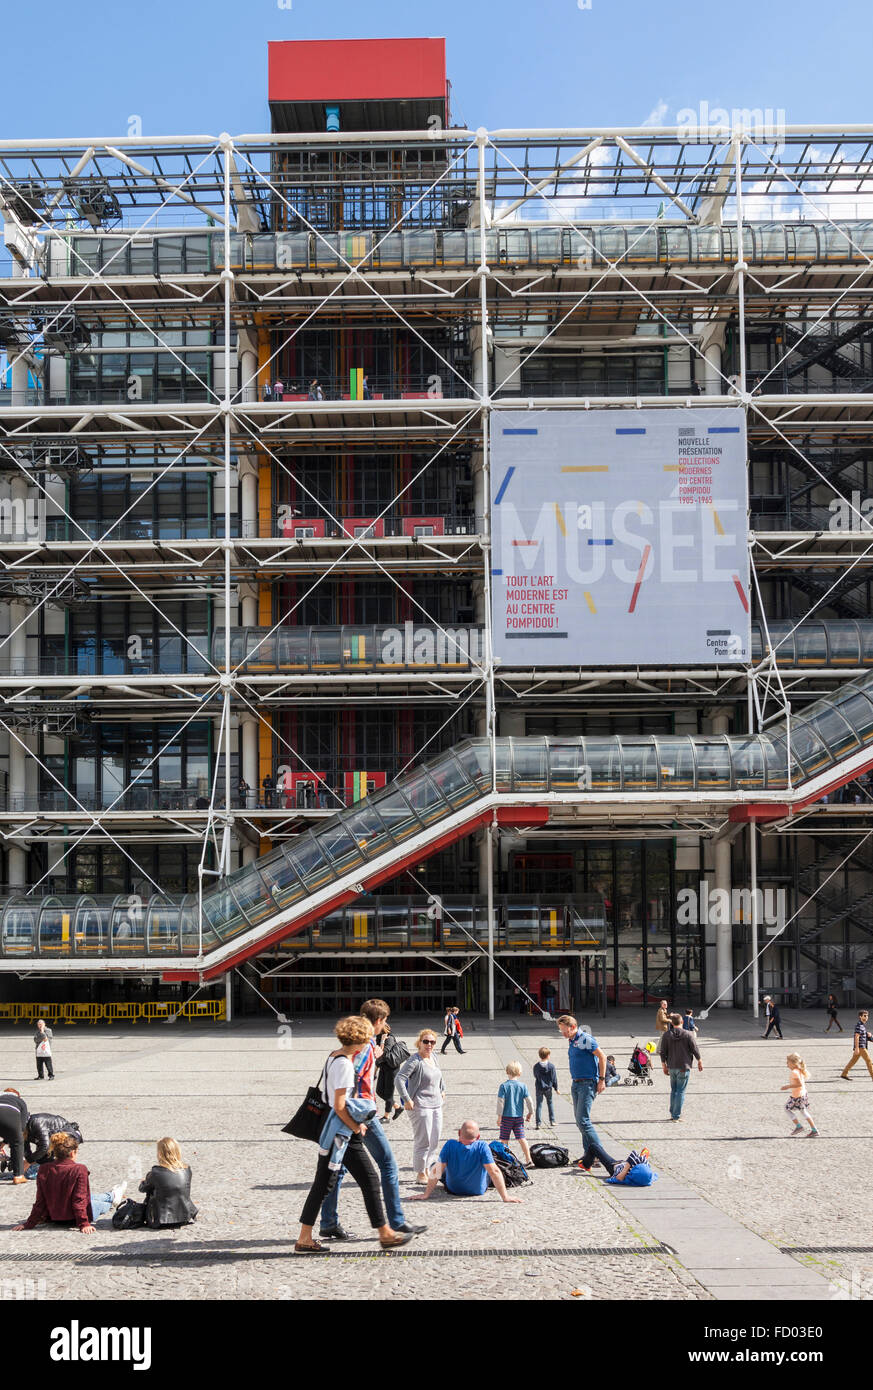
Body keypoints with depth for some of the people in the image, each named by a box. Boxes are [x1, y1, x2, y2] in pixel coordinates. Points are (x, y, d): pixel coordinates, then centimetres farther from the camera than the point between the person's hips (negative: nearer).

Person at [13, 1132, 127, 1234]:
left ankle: (110, 1196, 60)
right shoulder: (79, 1169, -24)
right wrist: (84, 1224, -19)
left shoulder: (44, 1170, -11)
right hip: (73, 1218, -6)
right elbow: (79, 1200, -24)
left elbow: (40, 1201, -8)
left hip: (55, 1218, 6)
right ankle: (114, 1198, 59)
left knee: (90, 1197, 33)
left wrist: (29, 1223, -1)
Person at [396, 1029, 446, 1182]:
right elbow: (399, 1079, -21)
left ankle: (426, 1169, 25)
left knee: (434, 1140, 12)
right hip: (420, 1106, -8)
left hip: (436, 1105, 8)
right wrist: (407, 1100, -22)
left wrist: (442, 1090, 25)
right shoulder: (414, 1061, -16)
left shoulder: (433, 1058, 9)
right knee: (423, 1141, -4)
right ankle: (420, 1174, 7)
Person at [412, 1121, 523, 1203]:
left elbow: (436, 1171, -23)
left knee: (436, 1166, 29)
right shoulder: (482, 1147, -28)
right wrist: (505, 1197, -25)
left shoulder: (450, 1145, -25)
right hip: (478, 1191, 0)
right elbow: (494, 1172, -30)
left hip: (453, 1190, 1)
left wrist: (426, 1194, -17)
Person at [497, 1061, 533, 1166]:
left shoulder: (503, 1086, -7)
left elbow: (501, 1101, -10)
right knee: (521, 1138, 2)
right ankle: (528, 1160, -3)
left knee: (504, 1140, 7)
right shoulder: (522, 1086, -1)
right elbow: (528, 1100, 1)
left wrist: (499, 1116, -6)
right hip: (519, 1116, 2)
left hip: (507, 1117, -2)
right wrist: (530, 1112, 14)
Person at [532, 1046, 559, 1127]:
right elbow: (554, 1078, -3)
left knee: (539, 1105, 4)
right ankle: (552, 1120, 21)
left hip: (539, 1088, 0)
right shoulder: (551, 1065, -9)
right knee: (550, 1103, 19)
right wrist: (556, 1088, 7)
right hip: (548, 1088, 0)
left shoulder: (536, 1066, -6)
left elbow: (535, 1076, 8)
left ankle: (537, 1123, 0)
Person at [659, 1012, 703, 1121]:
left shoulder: (667, 1035, -2)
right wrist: (699, 1062, 11)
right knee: (680, 1091, 2)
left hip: (671, 1067, 3)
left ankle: (673, 1113, 21)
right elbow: (695, 1050, -4)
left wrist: (664, 1066, 11)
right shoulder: (688, 1034, -10)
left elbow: (662, 1052, 1)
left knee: (673, 1090, 18)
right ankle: (677, 1115, 1)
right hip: (684, 1067, -3)